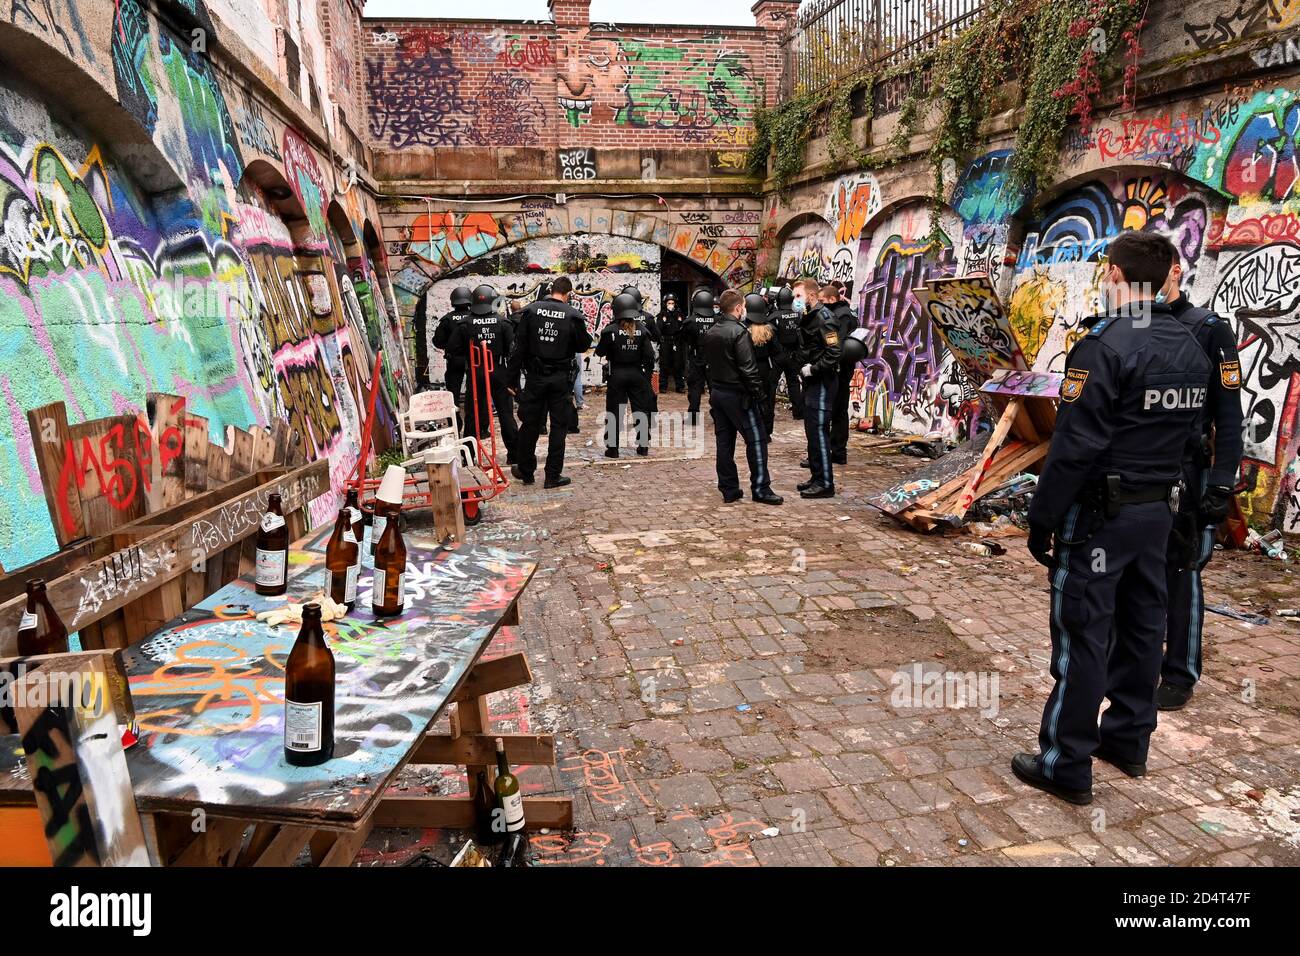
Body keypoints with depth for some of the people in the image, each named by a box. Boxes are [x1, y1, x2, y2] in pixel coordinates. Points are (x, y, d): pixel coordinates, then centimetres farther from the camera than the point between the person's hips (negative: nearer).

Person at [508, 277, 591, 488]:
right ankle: (553, 475, 9)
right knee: (559, 427, 6)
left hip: (535, 377, 2)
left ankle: (525, 470, 24)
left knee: (530, 423, 12)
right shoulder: (573, 316, -7)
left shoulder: (531, 310, -2)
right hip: (561, 379, -2)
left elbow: (519, 348, -2)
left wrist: (513, 378, 2)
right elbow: (584, 346, 3)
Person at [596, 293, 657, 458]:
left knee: (614, 410, 5)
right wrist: (648, 373, 7)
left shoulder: (611, 330, -11)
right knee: (641, 409, 11)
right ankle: (643, 446, 16)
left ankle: (612, 447, 5)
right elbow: (649, 354, -3)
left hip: (617, 374, -2)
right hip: (637, 374, 2)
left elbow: (600, 352, -3)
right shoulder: (641, 329, -3)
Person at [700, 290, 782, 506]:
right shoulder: (739, 332, -16)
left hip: (717, 393, 8)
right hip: (737, 394, -8)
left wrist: (713, 387, 18)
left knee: (724, 441, 9)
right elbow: (748, 368, -19)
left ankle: (729, 489, 13)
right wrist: (757, 391, -12)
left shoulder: (709, 333, 9)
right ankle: (760, 488, 1)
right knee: (756, 440, 0)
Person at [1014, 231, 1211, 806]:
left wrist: (1042, 519, -14)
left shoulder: (1106, 345, -18)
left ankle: (1066, 765, 7)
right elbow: (1188, 432, 13)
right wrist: (1157, 489, 19)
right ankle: (1128, 740, 31)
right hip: (1157, 511, 8)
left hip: (1100, 514, -8)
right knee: (1141, 628, 16)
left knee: (1082, 636, -1)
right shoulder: (1191, 350, 8)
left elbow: (1074, 446, -20)